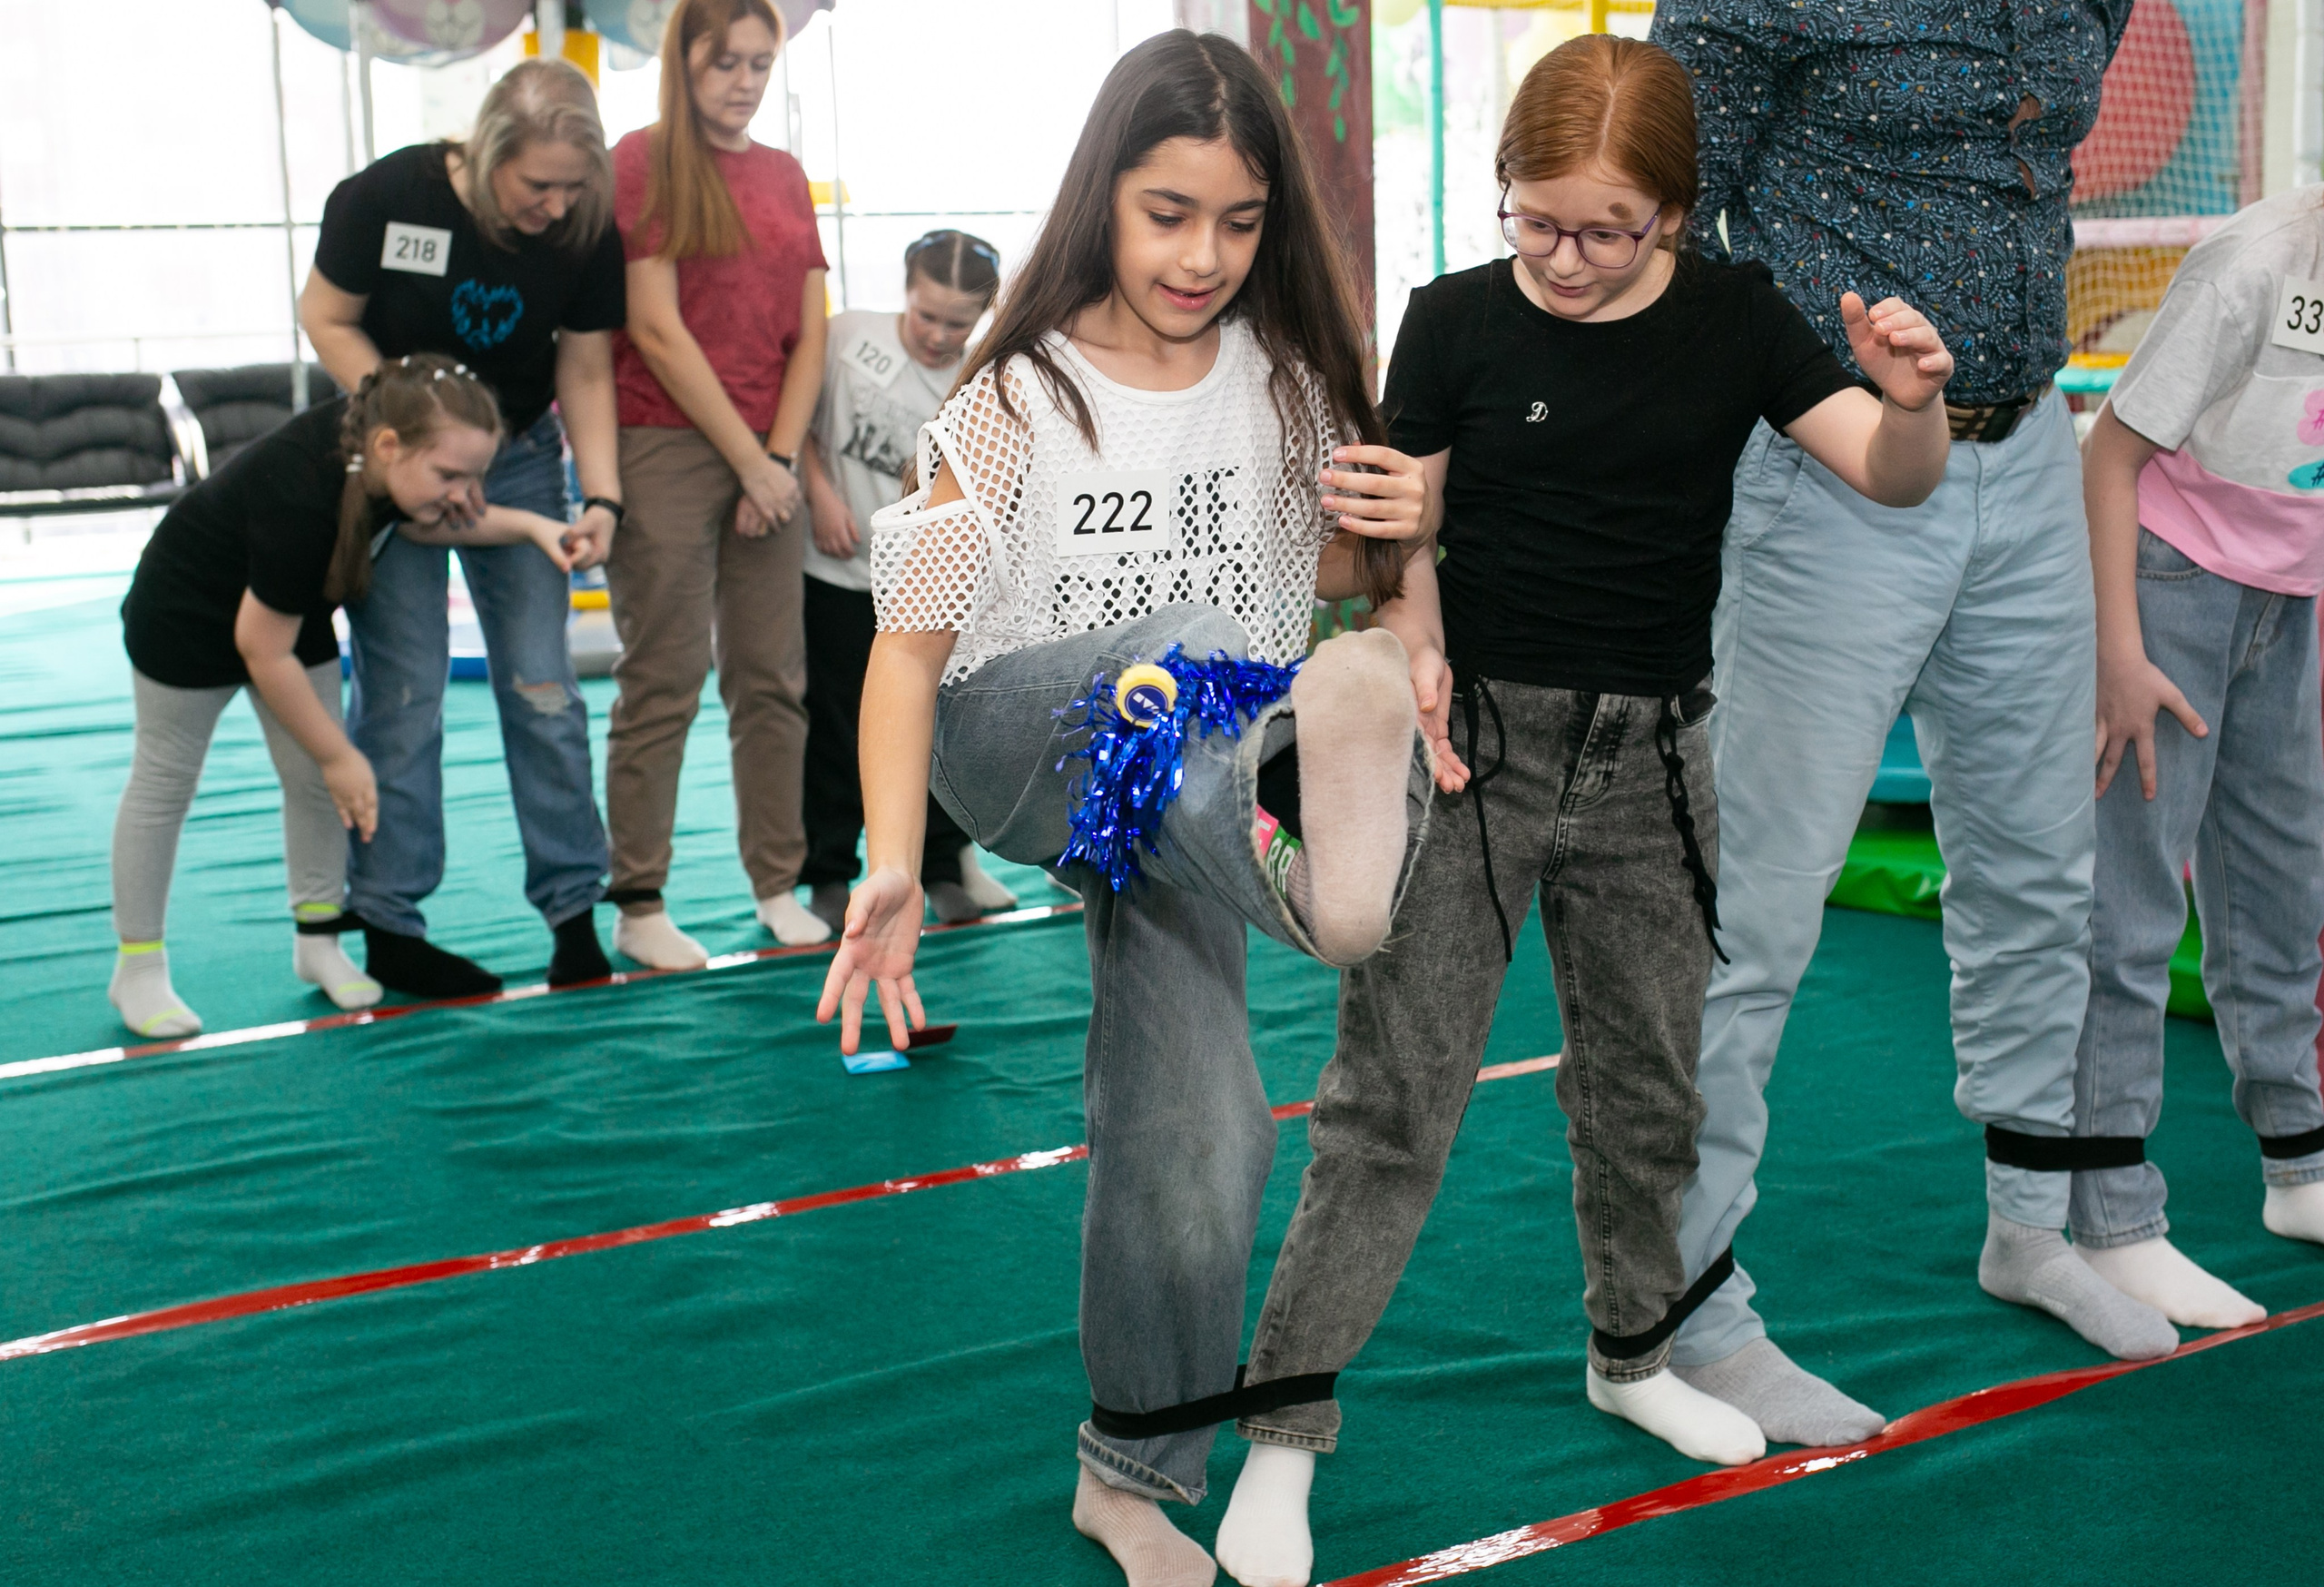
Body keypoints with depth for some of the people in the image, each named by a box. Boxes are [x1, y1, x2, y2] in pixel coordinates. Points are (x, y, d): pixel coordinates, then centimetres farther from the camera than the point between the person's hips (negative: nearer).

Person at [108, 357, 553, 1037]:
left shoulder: (376, 433, -24)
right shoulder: (301, 501, -43)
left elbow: (420, 522, 0)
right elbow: (264, 650, -31)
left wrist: (529, 528, -14)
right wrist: (338, 755, -20)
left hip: (292, 604, 7)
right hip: (187, 613, -7)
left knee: (315, 778, 5)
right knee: (163, 783, 7)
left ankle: (319, 942, 20)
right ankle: (138, 967, 20)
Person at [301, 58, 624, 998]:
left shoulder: (588, 233, -14)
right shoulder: (388, 197, -21)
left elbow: (586, 372, -6)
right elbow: (326, 319, -10)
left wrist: (602, 498, -18)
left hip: (519, 459, 2)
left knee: (540, 681, -1)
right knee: (403, 690, -5)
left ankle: (573, 906, 8)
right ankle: (387, 925, 5)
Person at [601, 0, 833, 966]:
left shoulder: (785, 176, 14)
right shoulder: (642, 163, -3)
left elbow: (809, 332, 11)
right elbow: (656, 329, -9)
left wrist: (782, 457, -3)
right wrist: (747, 461, -10)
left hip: (768, 457, 5)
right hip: (666, 450, -5)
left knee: (773, 678, 7)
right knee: (665, 685, -4)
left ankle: (778, 888, 16)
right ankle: (637, 908, 3)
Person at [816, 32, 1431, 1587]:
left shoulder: (1285, 378, 2)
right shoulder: (1023, 400, -8)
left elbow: (1339, 583, 15)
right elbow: (913, 637, -14)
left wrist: (1397, 527, -10)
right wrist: (894, 862, -28)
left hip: (1181, 805, 2)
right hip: (1015, 731, -2)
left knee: (1193, 1143, -5)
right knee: (1181, 668, -34)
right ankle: (1301, 851, -65)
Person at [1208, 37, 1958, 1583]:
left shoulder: (1732, 316, -3)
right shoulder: (1457, 320, -6)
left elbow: (1893, 477, -10)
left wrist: (1914, 400, -32)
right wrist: (1418, 655, -19)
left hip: (1650, 756, 3)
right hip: (1475, 741, -2)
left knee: (1648, 1083, 17)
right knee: (1394, 1098, -4)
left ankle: (1632, 1353, 40)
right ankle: (1286, 1431, 4)